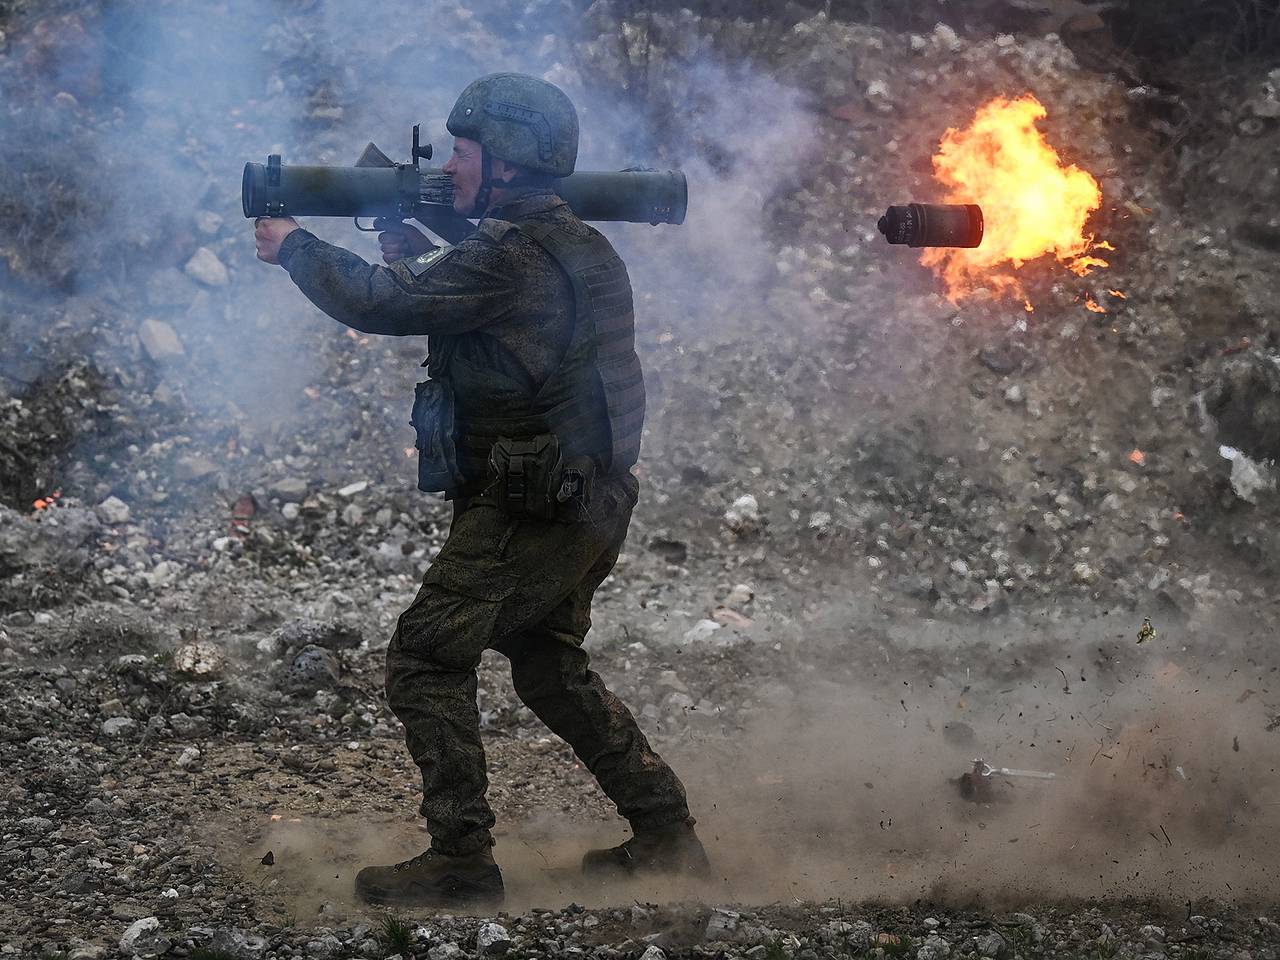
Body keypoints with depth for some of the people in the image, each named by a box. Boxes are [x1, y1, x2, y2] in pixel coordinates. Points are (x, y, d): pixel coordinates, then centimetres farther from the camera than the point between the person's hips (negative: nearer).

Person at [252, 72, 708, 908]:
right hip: (593, 502, 10)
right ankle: (666, 833, 22)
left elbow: (383, 305, -17)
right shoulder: (574, 245, 12)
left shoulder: (511, 257, -19)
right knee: (551, 668, 22)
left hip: (529, 510, -10)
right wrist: (414, 250, 16)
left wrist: (293, 247, -3)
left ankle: (461, 860, -3)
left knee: (427, 659, -3)